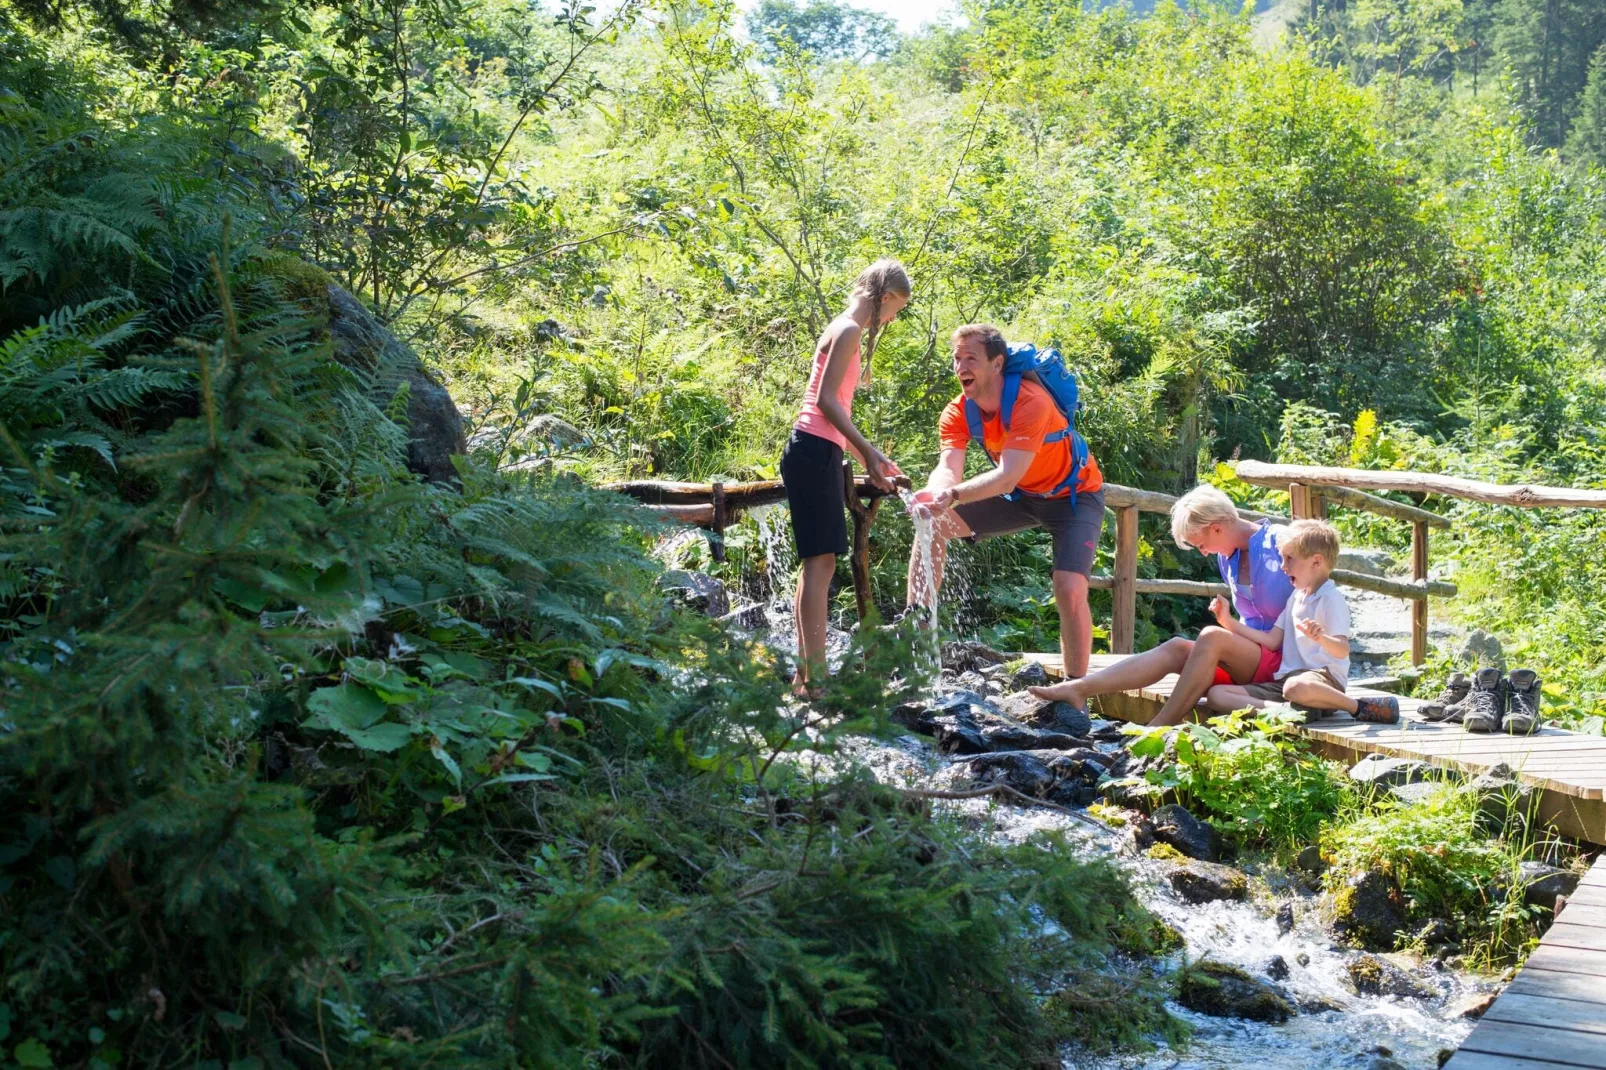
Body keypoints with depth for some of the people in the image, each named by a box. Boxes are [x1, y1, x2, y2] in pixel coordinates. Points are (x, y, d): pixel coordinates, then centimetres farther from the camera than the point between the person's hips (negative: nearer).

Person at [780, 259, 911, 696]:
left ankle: (805, 672, 13)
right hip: (815, 451, -10)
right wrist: (869, 452, -17)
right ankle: (815, 676, -15)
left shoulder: (844, 329, 21)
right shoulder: (849, 330, -9)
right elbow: (826, 399, -17)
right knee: (821, 560, -13)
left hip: (817, 452, 10)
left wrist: (867, 458, 22)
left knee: (817, 562, 10)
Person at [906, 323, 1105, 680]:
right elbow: (949, 469, -27)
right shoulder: (958, 412, -14)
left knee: (1070, 590, -25)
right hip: (1021, 496, 6)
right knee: (934, 522, -8)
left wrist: (952, 495, -57)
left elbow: (1007, 477, -42)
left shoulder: (1031, 402, -33)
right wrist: (932, 495, -51)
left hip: (1073, 494, -6)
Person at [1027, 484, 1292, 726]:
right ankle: (1078, 689, -28)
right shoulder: (1227, 558, 14)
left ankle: (1157, 728, -34)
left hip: (1281, 661, -7)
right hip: (1251, 653, 7)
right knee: (1177, 648, -16)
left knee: (1211, 637, -31)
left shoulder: (1278, 542, -10)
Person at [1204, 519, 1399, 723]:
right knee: (1216, 694, -11)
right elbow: (1272, 641, 17)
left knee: (1296, 687, -46)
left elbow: (1342, 650, -16)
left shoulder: (1331, 599, -6)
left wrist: (1320, 637, -38)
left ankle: (1359, 707, -18)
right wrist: (1229, 621, 10)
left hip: (1324, 679, -8)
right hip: (1285, 679, 8)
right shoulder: (1295, 597, 20)